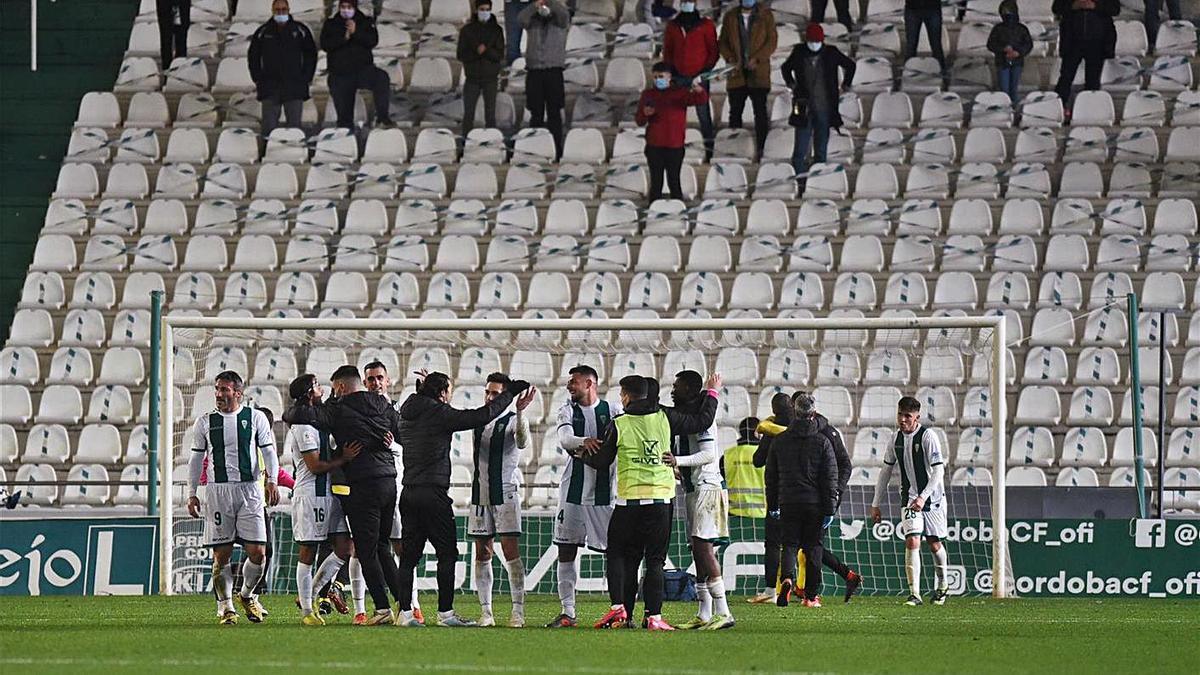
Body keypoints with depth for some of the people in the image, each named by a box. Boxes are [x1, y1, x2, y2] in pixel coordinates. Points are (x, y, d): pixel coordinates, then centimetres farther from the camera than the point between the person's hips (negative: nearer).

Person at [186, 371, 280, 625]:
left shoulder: (255, 418, 6)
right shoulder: (205, 422, 8)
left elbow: (268, 451, 8)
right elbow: (196, 460, 13)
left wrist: (271, 481, -7)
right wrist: (192, 493, 8)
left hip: (249, 490, 0)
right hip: (217, 490, 0)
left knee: (258, 553, -5)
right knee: (221, 554, -2)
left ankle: (246, 595, 20)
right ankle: (225, 606, 7)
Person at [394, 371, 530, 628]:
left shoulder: (407, 415, 11)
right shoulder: (440, 413, -9)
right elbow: (482, 416, -13)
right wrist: (508, 394, 1)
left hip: (409, 493, 7)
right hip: (433, 494, -7)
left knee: (409, 554, 6)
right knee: (447, 553, -1)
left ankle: (405, 611, 2)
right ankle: (445, 612, -3)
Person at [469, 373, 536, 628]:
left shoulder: (512, 421, -4)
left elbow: (522, 442, -23)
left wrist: (520, 411, -38)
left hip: (506, 492, -6)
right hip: (480, 492, 6)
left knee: (511, 550, -11)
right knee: (482, 554, 5)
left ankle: (518, 611, -11)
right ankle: (485, 612, 8)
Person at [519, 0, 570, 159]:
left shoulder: (559, 21, 9)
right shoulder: (532, 21, 12)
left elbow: (563, 13, -12)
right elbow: (523, 18, -9)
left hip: (554, 70, -2)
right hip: (534, 70, 2)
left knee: (554, 113, -5)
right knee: (536, 114, 2)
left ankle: (556, 151, -7)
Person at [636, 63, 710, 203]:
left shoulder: (679, 93, 1)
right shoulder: (648, 94, 6)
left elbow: (702, 101, -11)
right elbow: (639, 121, 9)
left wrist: (699, 91, -33)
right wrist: (645, 114, -14)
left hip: (675, 146, -2)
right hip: (654, 147, 2)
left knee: (674, 182, 0)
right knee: (656, 183, 6)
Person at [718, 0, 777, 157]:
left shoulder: (765, 15, 3)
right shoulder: (730, 17, 10)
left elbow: (772, 40, -2)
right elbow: (722, 42, 9)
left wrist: (757, 59, -14)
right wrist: (730, 59, -9)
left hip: (758, 72, -2)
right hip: (737, 73, 2)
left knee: (760, 112, -3)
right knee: (735, 111, 4)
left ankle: (761, 148, 0)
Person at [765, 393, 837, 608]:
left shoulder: (779, 441, 4)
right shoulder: (822, 442, -3)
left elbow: (771, 475, 10)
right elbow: (830, 478, -4)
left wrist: (772, 503, 19)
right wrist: (830, 508, -1)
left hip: (788, 502, 1)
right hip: (815, 502, -1)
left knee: (789, 544, 4)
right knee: (813, 547, 8)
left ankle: (787, 578, -25)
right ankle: (811, 595, 11)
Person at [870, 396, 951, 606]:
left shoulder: (927, 437, -15)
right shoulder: (897, 438, 1)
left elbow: (938, 471, -20)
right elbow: (886, 471, 11)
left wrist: (923, 497, -30)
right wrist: (876, 504, 10)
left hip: (932, 498, -3)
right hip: (910, 500, 3)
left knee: (935, 544, 8)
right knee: (912, 542, -14)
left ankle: (941, 587, 32)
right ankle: (914, 593, -15)